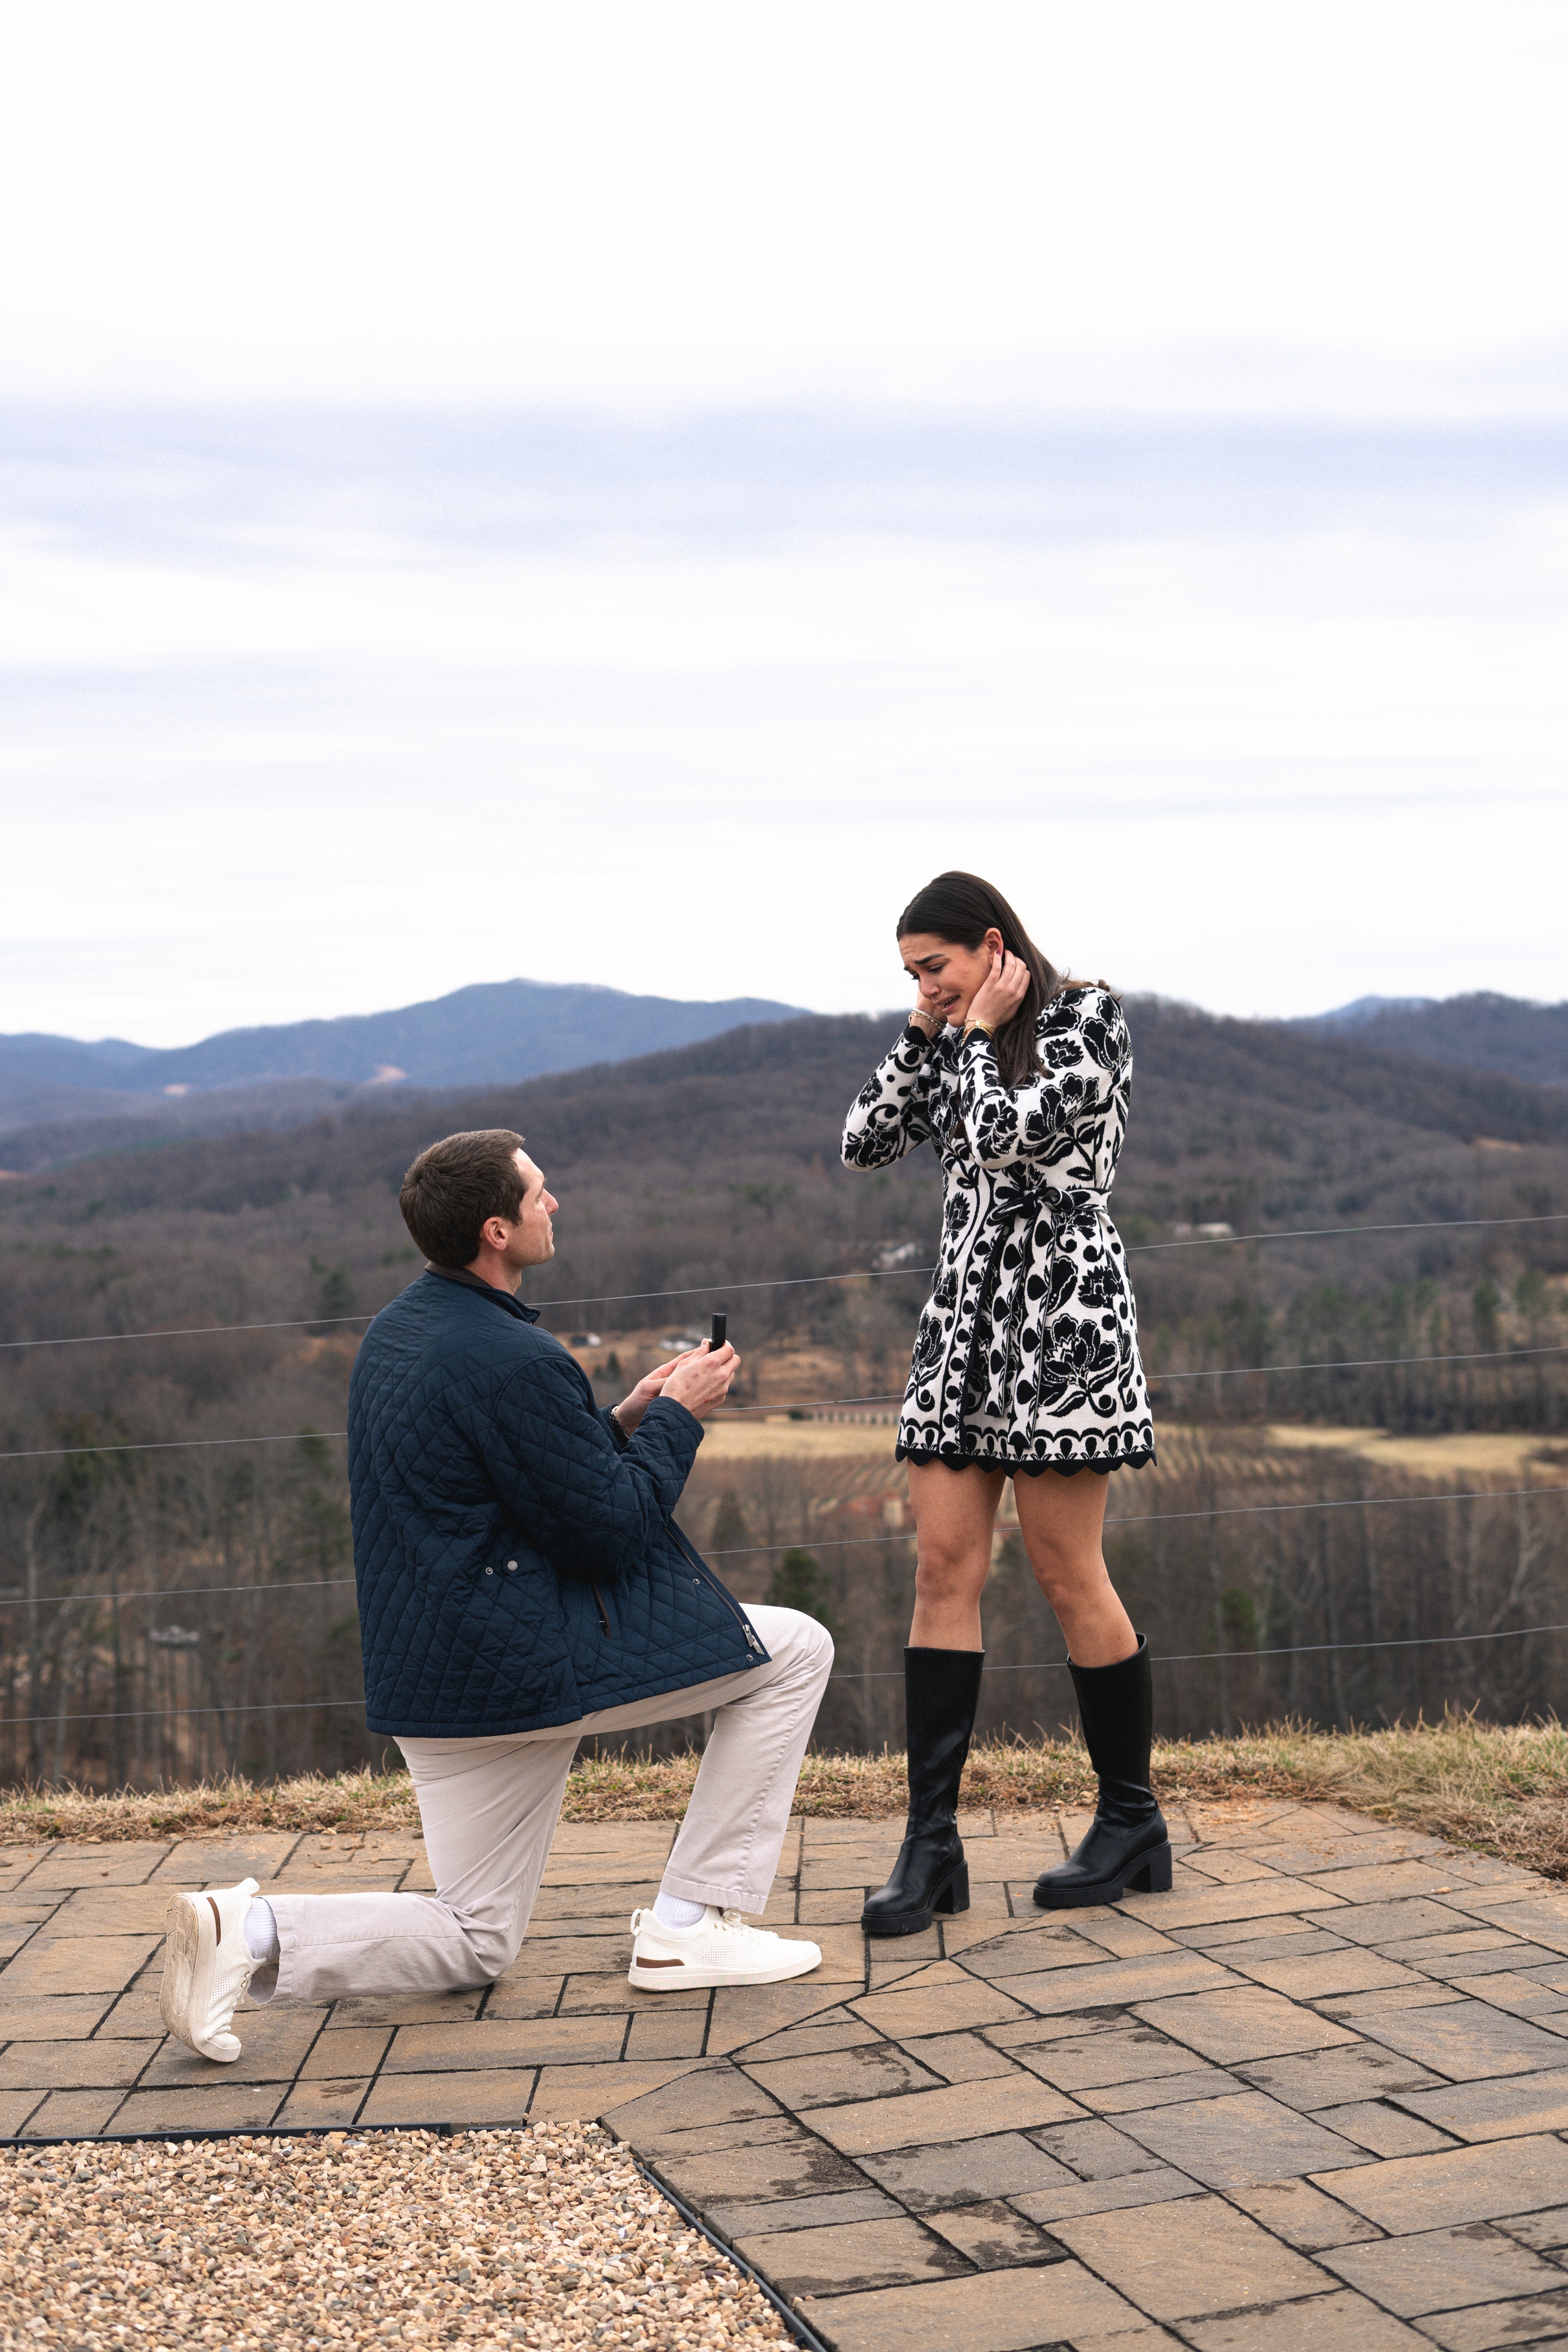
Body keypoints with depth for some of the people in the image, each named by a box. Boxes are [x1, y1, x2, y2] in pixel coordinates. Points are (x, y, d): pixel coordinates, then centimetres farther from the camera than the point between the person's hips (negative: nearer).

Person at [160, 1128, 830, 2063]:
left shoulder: (399, 1331, 11)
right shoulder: (516, 1361, -20)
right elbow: (612, 1532, -15)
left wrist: (623, 1421, 14)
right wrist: (675, 1417, -1)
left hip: (434, 1676, 9)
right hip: (527, 1663, -9)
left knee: (475, 1943, 19)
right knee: (794, 1652, 5)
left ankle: (251, 1930, -3)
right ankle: (692, 1925, 6)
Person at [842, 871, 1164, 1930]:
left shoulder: (1088, 1018, -6)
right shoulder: (961, 1042, 16)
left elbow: (1008, 1135, -19)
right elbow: (867, 1142, 12)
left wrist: (979, 1031, -6)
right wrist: (923, 1036, 6)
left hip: (1060, 1321, -7)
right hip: (967, 1322, 7)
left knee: (1068, 1573, -3)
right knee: (945, 1569, -1)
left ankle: (1134, 1821, 12)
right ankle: (933, 1843, -1)